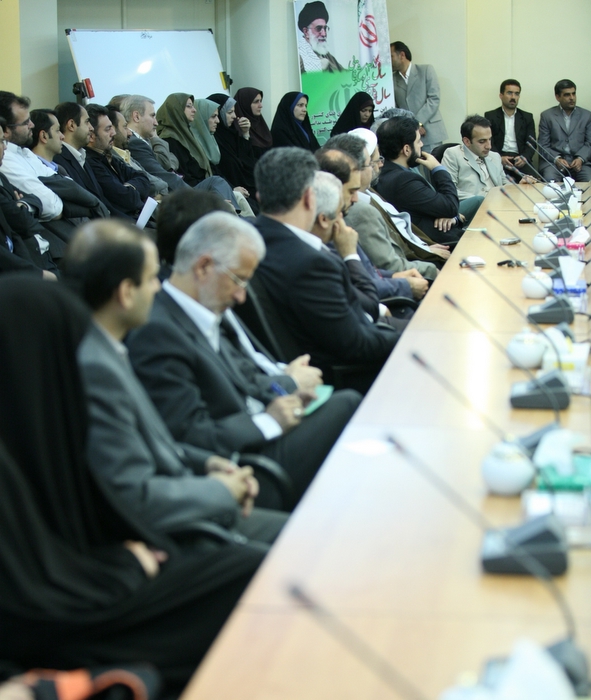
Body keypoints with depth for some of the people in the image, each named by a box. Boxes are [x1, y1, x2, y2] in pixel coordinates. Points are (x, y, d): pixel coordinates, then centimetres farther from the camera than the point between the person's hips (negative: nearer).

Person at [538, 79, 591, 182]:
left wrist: (580, 159, -11)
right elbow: (543, 145, 6)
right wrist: (556, 159, -14)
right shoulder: (547, 116, 10)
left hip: (580, 161, 2)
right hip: (553, 161, -2)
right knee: (549, 180, -34)